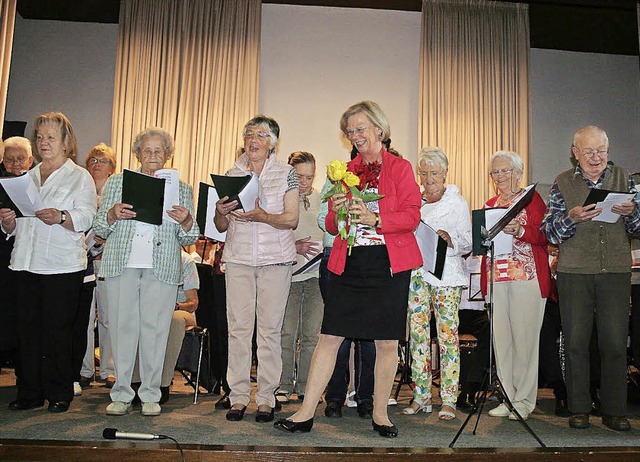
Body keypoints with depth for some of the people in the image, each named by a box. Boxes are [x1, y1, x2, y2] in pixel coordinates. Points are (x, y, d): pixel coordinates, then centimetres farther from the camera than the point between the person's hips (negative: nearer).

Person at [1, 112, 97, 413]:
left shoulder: (80, 177, 5)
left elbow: (85, 218, -10)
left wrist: (60, 217, -28)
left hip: (62, 266, -5)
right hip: (25, 264, 5)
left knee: (57, 330, -1)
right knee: (28, 329, 7)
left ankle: (59, 394, 10)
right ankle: (29, 393, 17)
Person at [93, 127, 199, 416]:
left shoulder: (181, 189, 12)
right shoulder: (117, 182, 14)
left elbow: (189, 239, 10)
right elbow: (99, 228, 11)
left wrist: (186, 221, -12)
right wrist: (112, 214, -10)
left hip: (162, 268, 0)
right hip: (121, 264, 1)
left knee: (155, 328, 0)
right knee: (122, 327, 1)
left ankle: (150, 395, 11)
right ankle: (121, 393, 13)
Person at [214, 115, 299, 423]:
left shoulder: (286, 173, 4)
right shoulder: (232, 174, 12)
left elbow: (292, 219, -5)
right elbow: (221, 227, 12)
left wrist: (262, 216, -21)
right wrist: (221, 212, -11)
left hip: (276, 258, -2)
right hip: (238, 258, 2)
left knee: (270, 327, -1)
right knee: (238, 326, 0)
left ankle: (266, 398, 8)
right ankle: (238, 396, 9)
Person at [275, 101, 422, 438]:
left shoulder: (400, 169, 4)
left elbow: (412, 216, -6)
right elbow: (331, 226, 16)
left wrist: (374, 219, -20)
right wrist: (337, 212, -7)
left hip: (389, 265, -2)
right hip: (348, 264, 3)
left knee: (386, 342, 4)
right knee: (330, 337, 1)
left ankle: (380, 413, 20)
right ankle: (306, 412, 9)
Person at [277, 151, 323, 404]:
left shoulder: (322, 200, 11)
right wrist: (295, 247, -14)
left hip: (317, 272, 2)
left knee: (312, 333, 3)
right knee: (287, 332, -2)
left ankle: (306, 386, 13)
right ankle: (283, 385, 9)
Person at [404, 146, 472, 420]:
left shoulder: (457, 202, 7)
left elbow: (468, 243, 3)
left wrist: (450, 239, -16)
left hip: (446, 274, -3)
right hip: (416, 272, 3)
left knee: (447, 336, -5)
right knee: (417, 334, 2)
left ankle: (448, 400, 2)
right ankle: (421, 396, 11)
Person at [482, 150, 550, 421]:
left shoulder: (532, 198, 3)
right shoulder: (490, 205, 19)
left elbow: (543, 236, -8)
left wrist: (520, 231, -25)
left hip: (527, 277, -5)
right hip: (496, 277, 5)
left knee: (524, 337, -3)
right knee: (501, 338, 5)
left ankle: (524, 400, 8)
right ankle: (508, 397, 15)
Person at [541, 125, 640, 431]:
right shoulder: (562, 183, 7)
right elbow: (549, 232, 2)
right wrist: (571, 218, -17)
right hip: (574, 272, -1)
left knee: (615, 342, 1)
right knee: (575, 341, 2)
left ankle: (614, 411, 13)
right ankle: (578, 409, 14)